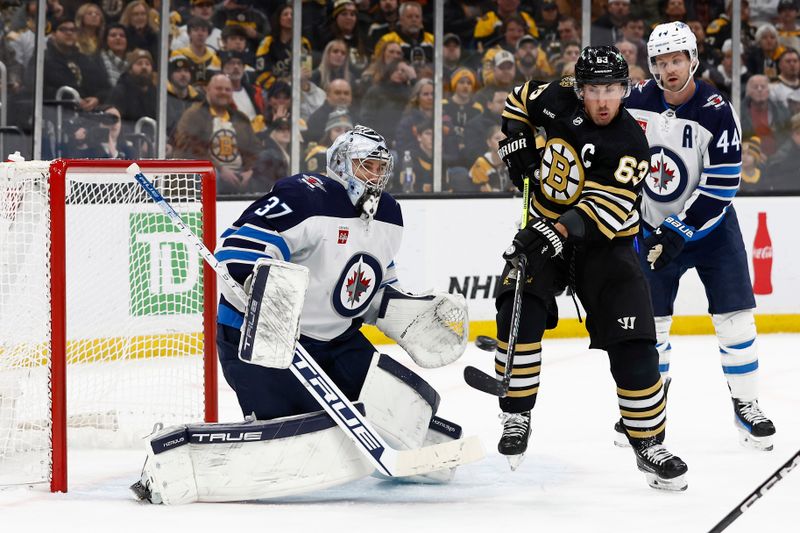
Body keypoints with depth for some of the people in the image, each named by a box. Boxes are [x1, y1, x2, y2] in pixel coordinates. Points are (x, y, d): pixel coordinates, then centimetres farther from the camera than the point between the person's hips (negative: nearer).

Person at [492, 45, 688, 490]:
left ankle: (650, 445, 1)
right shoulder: (559, 100, -7)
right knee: (519, 313, -20)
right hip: (545, 229, 3)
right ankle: (516, 419, -7)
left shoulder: (630, 143, -20)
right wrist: (517, 140, -1)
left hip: (605, 242, -3)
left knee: (633, 345, -11)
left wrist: (562, 231, -44)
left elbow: (605, 208, -30)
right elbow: (520, 100, 16)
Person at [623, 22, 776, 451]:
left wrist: (679, 231, -24)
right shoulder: (637, 103, -8)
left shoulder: (717, 112, -19)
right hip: (655, 226, 3)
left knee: (734, 318, -7)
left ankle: (746, 407, 7)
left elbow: (721, 186, -20)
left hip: (709, 224, -2)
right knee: (649, 322, 2)